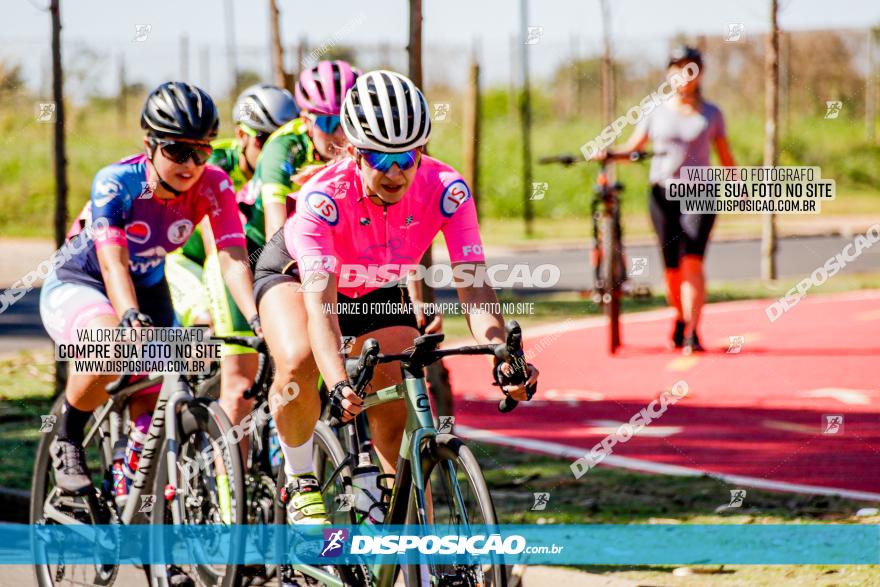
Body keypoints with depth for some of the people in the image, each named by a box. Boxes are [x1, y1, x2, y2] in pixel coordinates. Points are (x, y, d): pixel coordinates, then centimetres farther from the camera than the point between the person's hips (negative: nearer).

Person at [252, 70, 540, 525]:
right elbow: (320, 301, -48)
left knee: (398, 418, -12)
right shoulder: (323, 197, -40)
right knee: (298, 363, -33)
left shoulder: (445, 189, -32)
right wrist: (339, 384, -64)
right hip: (293, 273, -3)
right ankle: (300, 480, -8)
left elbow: (473, 285, -36)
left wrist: (504, 357, -54)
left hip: (380, 291, 3)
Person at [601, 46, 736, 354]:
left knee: (692, 261, -17)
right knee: (672, 267, 2)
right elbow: (633, 147, 9)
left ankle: (692, 333, -20)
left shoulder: (711, 114, 9)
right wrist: (608, 153, -9)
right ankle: (681, 318, 28)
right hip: (663, 192, 1)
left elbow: (725, 156, 13)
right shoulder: (657, 112, 8)